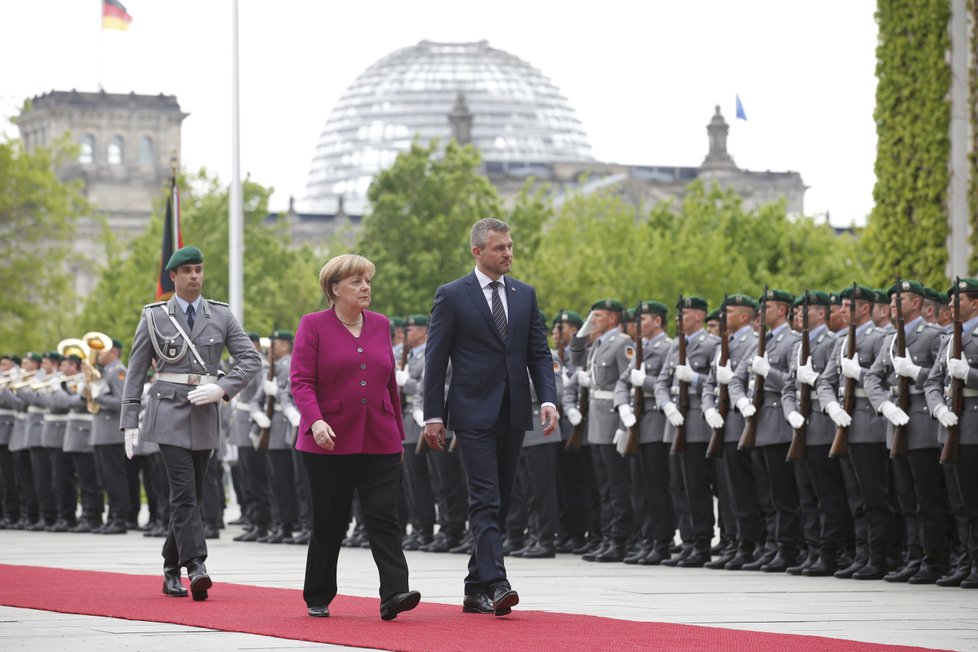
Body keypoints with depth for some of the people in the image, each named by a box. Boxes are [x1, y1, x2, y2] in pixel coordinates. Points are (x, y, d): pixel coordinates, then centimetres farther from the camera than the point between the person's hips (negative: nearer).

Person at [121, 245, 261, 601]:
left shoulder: (221, 315, 7)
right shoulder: (154, 316, 2)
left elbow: (251, 358, 4)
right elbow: (136, 370, 5)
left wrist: (222, 388, -12)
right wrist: (129, 421, 0)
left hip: (205, 415, 3)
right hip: (169, 414, -3)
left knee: (191, 495, 8)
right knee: (184, 492, -15)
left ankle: (172, 571, 21)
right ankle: (196, 568, -23)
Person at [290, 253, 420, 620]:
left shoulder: (380, 325, 11)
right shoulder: (313, 326, -1)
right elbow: (301, 381, -9)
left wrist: (398, 432, 17)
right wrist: (316, 421, -24)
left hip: (380, 443, 3)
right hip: (330, 442, -3)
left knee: (384, 518, -9)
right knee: (329, 523, 5)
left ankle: (394, 594, -18)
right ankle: (318, 597, 20)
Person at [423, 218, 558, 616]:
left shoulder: (525, 295, 12)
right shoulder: (452, 296, -2)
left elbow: (539, 353, 11)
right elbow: (435, 358, -2)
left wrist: (548, 399, -4)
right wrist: (433, 415, -7)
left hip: (513, 414, 5)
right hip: (474, 414, -5)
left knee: (499, 503, 8)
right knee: (485, 501, -14)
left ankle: (476, 591, 15)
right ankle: (495, 585, -22)